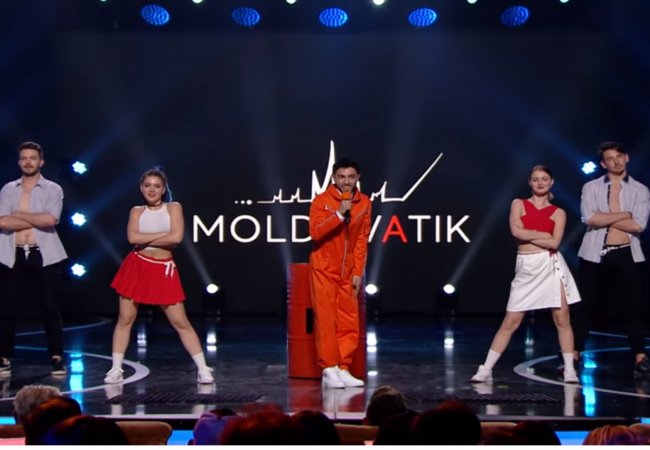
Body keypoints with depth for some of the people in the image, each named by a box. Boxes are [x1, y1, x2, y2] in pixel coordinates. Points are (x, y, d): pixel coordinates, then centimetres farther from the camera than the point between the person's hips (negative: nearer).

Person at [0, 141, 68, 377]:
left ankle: (56, 358, 9)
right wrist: (36, 220, -9)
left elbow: (50, 219, -15)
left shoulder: (53, 189, 2)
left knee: (50, 308, 1)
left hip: (43, 256, -2)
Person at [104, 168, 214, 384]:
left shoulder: (173, 208, 0)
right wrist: (163, 234, -14)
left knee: (181, 322, -2)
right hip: (137, 267, 2)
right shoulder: (137, 211, 5)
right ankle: (116, 369, 11)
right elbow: (133, 238, -13)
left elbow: (176, 237, -16)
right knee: (125, 319, 3)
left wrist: (145, 240, -10)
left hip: (164, 271, -2)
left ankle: (203, 369, 1)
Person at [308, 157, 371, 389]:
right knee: (326, 320, -6)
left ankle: (343, 369, 9)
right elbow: (315, 232, -22)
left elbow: (362, 240, 6)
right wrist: (339, 214, -29)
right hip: (324, 269, -4)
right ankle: (329, 371, -2)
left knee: (349, 322, 2)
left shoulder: (364, 203, 3)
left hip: (347, 272, 4)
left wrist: (358, 272, 2)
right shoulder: (321, 201, -9)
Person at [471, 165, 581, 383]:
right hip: (526, 269, 0)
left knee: (562, 319, 0)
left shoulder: (558, 213, 7)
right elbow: (517, 231, -10)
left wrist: (527, 236, -7)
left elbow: (554, 243, -7)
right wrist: (545, 234, -6)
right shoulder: (518, 204, 8)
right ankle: (485, 370, 5)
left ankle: (570, 370, 9)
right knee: (510, 322, -1)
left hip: (550, 265, 1)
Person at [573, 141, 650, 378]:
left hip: (627, 255, 0)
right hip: (595, 255, 0)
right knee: (586, 307, 4)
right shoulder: (591, 187, 5)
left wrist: (605, 219, -8)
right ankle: (574, 357, 9)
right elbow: (590, 218, -12)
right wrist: (624, 215, -9)